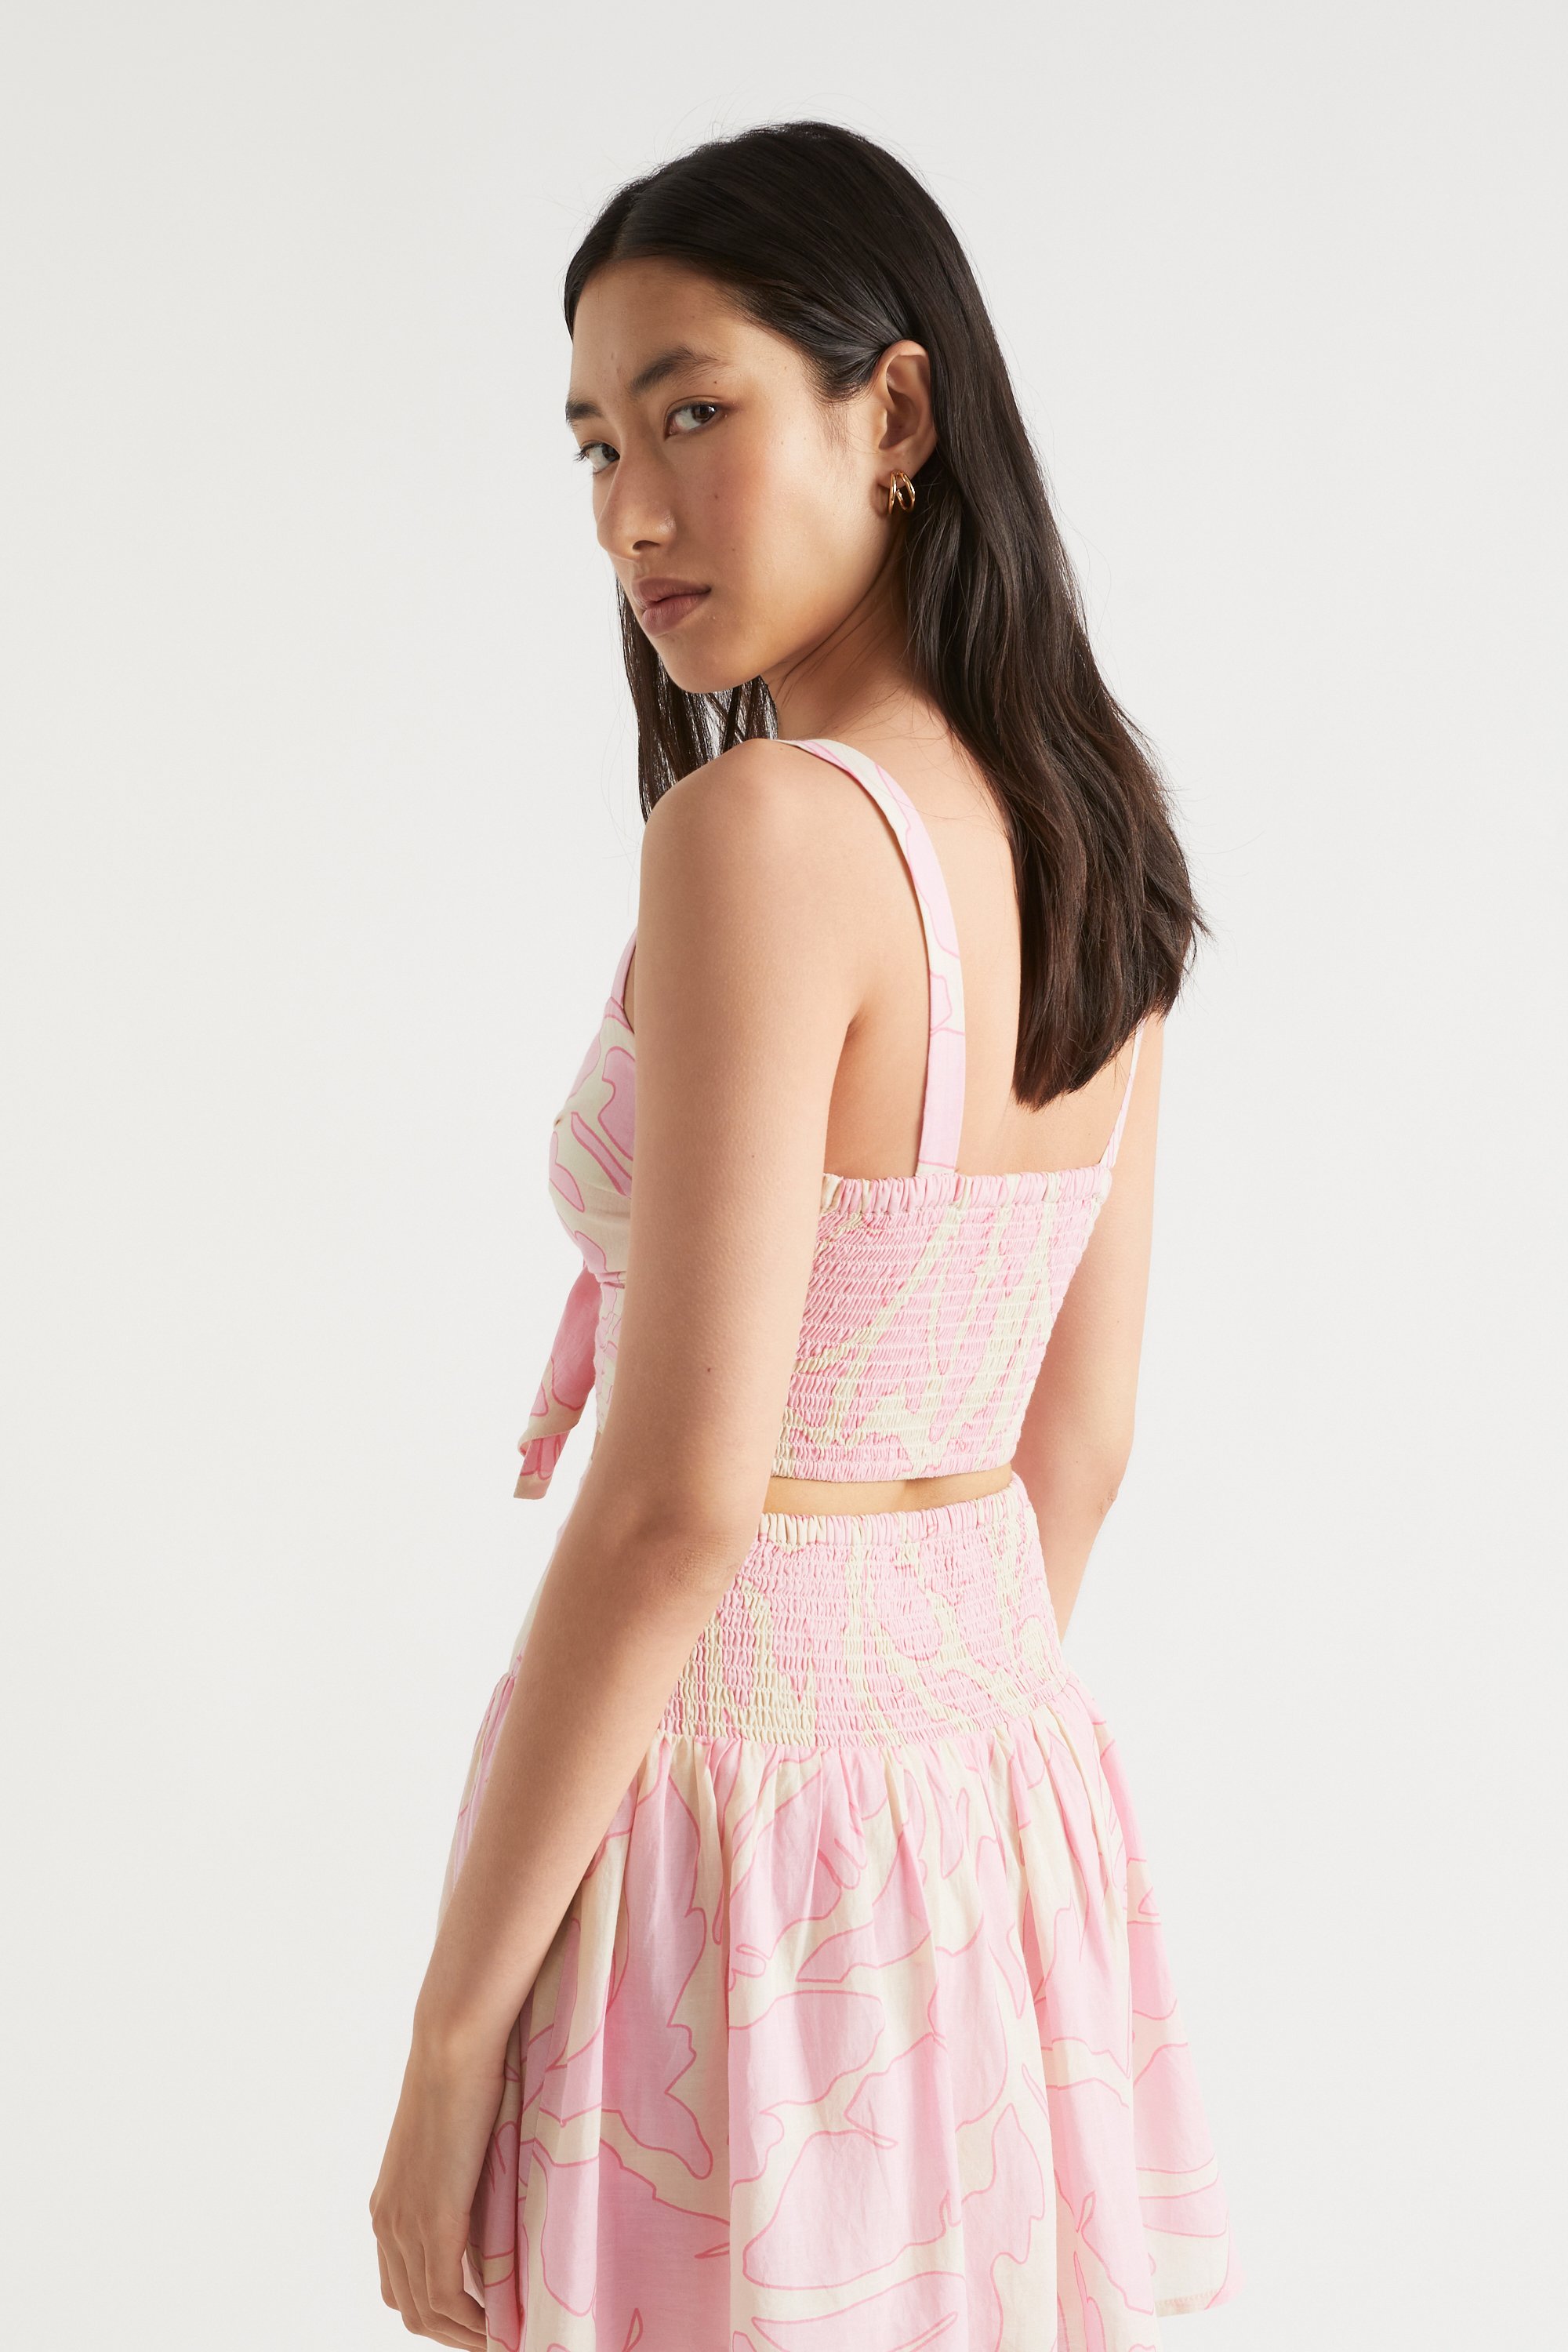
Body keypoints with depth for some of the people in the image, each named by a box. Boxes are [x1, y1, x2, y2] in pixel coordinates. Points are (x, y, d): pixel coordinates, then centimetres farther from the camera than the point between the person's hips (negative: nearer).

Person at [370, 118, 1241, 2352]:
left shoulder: (765, 831, -20)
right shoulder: (1086, 841, 4)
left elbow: (680, 1497, -23)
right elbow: (1074, 1448, 11)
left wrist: (452, 2030, -15)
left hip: (719, 1777, -8)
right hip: (1011, 1782, 8)